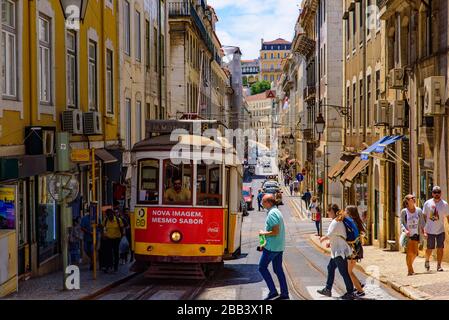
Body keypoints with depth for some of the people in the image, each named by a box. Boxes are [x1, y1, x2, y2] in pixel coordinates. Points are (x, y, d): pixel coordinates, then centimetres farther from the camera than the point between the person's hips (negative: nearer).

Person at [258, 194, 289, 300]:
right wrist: (265, 245, 20)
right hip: (279, 246, 10)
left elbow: (275, 232, -24)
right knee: (278, 269, 13)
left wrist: (263, 233, -9)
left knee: (262, 267, 0)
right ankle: (284, 294, 14)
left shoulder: (272, 214, -17)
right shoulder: (277, 211, 14)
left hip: (272, 246, -10)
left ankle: (273, 291, -2)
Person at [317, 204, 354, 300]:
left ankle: (350, 293, 3)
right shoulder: (338, 221, 13)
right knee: (330, 268, 17)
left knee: (343, 272, -4)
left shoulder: (335, 222, -18)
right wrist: (330, 242, 12)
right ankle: (328, 290, 26)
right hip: (337, 251, 10)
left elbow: (330, 235, -22)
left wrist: (323, 238, -3)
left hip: (340, 251, -10)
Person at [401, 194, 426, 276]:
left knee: (414, 253, 2)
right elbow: (401, 223, -6)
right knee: (409, 252, -10)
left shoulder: (419, 210, -1)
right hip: (408, 235, -3)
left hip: (416, 234, 3)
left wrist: (423, 230, -9)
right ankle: (410, 270, 4)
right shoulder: (404, 211, -7)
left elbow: (422, 222, 6)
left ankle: (410, 264, 32)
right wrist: (405, 230, -24)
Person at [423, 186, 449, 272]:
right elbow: (424, 217, 2)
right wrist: (424, 230, -3)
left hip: (440, 231, 1)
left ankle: (439, 265, 7)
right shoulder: (427, 203, -2)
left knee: (440, 248, -3)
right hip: (430, 231, 0)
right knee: (429, 249, 5)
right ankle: (427, 261, 32)